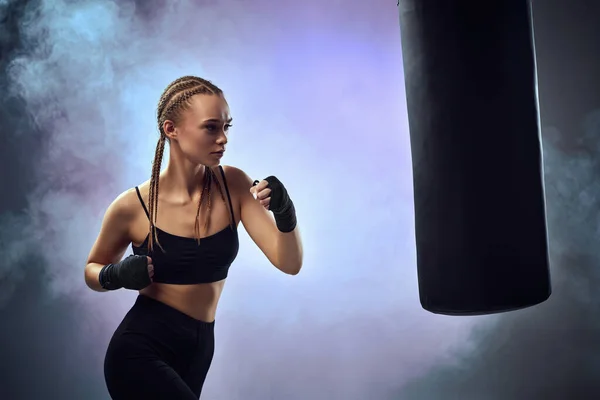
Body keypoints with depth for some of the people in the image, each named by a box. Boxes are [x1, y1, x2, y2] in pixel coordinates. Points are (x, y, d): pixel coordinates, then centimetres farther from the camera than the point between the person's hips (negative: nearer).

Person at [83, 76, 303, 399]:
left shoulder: (234, 186, -8)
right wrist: (116, 276, -17)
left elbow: (289, 263, -12)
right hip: (140, 353, -4)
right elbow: (92, 269, 5)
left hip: (198, 350, 4)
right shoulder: (133, 206, -14)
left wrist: (285, 214, -29)